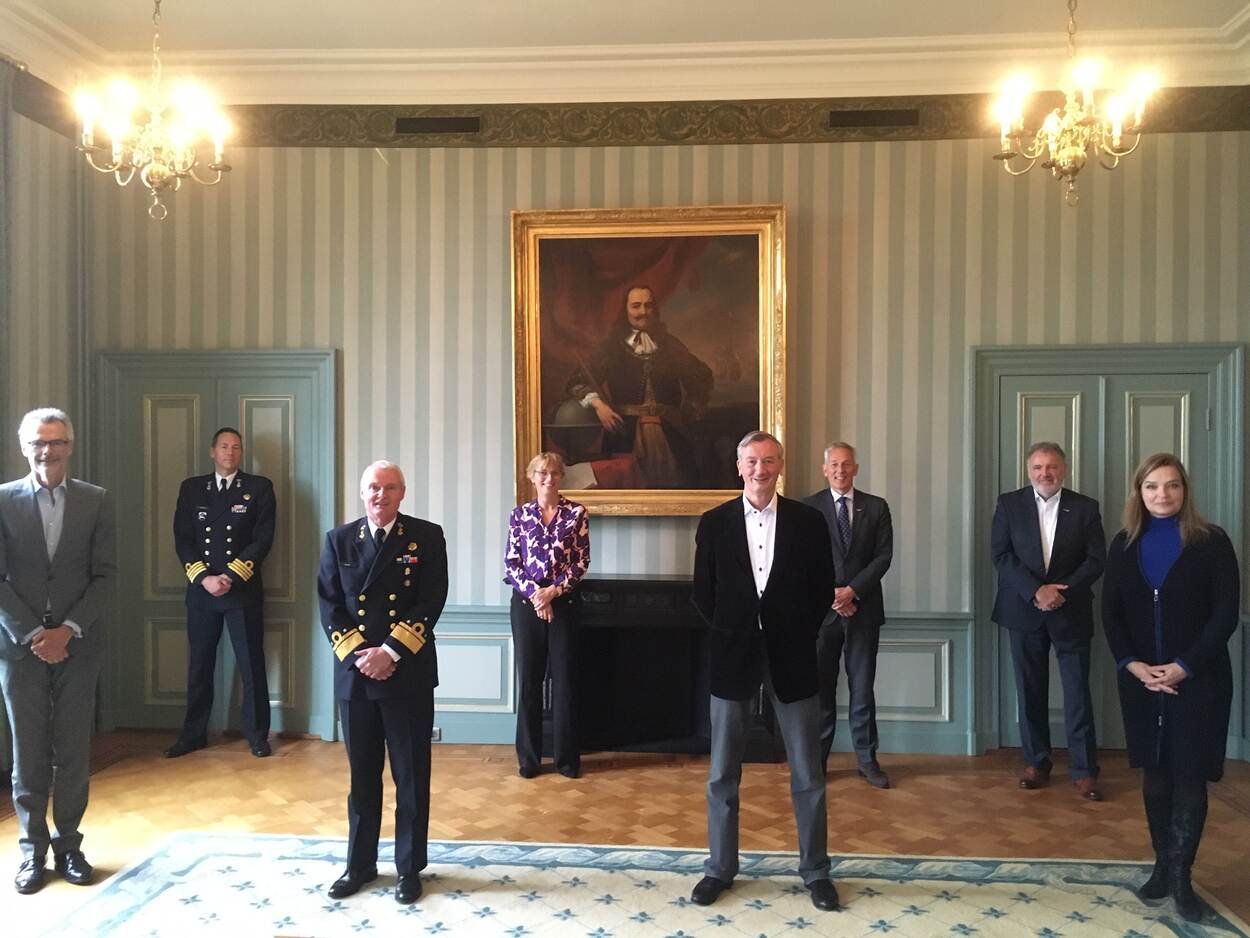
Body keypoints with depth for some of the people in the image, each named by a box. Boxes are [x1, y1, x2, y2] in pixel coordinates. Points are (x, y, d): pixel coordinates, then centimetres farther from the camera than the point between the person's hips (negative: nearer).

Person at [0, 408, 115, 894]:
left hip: (77, 645, 1)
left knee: (73, 750, 6)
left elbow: (105, 575, -1)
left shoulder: (96, 501, 2)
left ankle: (68, 843, 18)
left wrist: (67, 630, -10)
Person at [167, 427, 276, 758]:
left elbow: (263, 539, -5)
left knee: (252, 665, 3)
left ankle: (257, 734, 13)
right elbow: (182, 539, 3)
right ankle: (193, 734, 22)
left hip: (243, 590, -2)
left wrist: (230, 576, -13)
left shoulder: (259, 488, 2)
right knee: (199, 665, 10)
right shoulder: (191, 488, 10)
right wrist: (205, 577, -10)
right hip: (201, 590, 2)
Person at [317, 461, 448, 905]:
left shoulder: (426, 536, -2)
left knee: (411, 776, 7)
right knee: (362, 774, 14)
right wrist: (359, 655, -10)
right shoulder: (339, 540, 6)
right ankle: (360, 864, 28)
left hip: (409, 672, -2)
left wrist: (390, 652, -15)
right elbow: (329, 606, 2)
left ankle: (409, 868, 20)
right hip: (354, 672, 2)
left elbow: (431, 602, -9)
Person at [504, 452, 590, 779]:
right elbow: (511, 562, 0)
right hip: (526, 602, 1)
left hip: (564, 602, -1)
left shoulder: (576, 513, 0)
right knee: (529, 679, 6)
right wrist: (534, 595, -12)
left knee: (565, 679, 5)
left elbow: (582, 561, -3)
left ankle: (567, 757, 17)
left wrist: (554, 591, -12)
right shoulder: (520, 514, 3)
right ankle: (528, 757, 18)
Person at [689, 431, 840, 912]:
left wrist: (798, 634, 1)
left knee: (807, 773, 8)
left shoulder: (809, 522, -1)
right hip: (733, 655, 0)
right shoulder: (714, 523, 0)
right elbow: (703, 593, 6)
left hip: (791, 656, 0)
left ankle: (815, 870, 24)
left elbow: (823, 589, 5)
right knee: (723, 773, 9)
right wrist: (729, 635, 1)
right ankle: (720, 867, 24)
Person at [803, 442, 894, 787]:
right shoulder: (809, 507, 2)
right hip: (822, 609, -1)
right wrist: (831, 594, -10)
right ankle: (818, 759, 14)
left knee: (863, 687, 6)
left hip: (863, 607, 1)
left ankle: (867, 759, 15)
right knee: (820, 687, 5)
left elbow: (884, 556, 0)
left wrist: (853, 590, -11)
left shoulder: (876, 507, 6)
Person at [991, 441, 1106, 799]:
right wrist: (1036, 591, -16)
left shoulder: (1085, 507, 1)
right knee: (1030, 692, 8)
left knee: (1078, 692, 2)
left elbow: (1096, 559, -2)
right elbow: (1000, 555, -5)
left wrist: (1062, 591, -15)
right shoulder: (1009, 504, 1)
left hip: (1071, 612, 0)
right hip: (1024, 611, 1)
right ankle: (1036, 762, 20)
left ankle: (1084, 770, 10)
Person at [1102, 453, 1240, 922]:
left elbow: (1226, 613, -8)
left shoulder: (1211, 542, -4)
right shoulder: (1123, 545, 5)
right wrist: (1134, 665, -9)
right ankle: (1163, 866, 20)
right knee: (1155, 774, 10)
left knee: (1189, 775, 0)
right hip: (1141, 680, 3)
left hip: (1198, 680, -3)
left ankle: (1180, 874, 9)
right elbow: (1111, 614, 5)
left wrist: (1184, 667, -15)